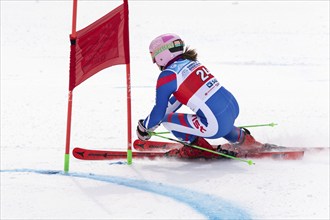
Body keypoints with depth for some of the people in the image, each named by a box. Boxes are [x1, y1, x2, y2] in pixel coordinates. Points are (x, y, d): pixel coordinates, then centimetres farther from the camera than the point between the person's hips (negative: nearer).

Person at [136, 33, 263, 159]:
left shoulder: (167, 76, -6)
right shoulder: (190, 62, 17)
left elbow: (159, 111, 0)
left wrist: (145, 127, 18)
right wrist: (152, 120, 33)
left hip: (217, 125, -8)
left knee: (167, 120, 2)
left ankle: (199, 147, 8)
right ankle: (241, 138, 35)